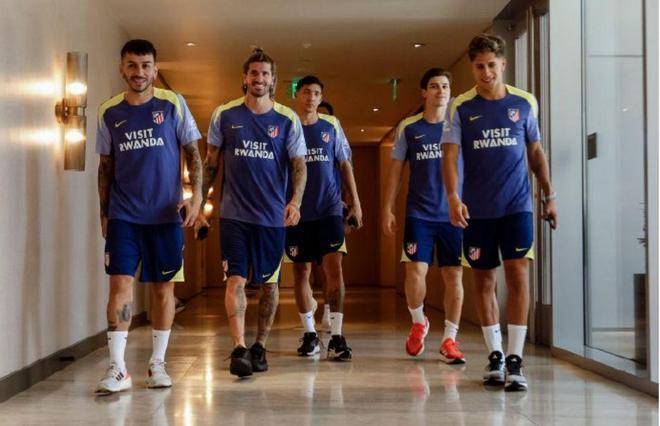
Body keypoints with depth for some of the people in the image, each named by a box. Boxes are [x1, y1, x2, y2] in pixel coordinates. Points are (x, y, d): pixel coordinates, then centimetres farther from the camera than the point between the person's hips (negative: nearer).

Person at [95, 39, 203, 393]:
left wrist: (197, 195, -11)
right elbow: (105, 167, 12)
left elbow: (193, 153, 2)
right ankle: (117, 368, -7)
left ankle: (157, 364, 17)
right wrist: (103, 213, 9)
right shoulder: (109, 112, 5)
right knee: (120, 283, -9)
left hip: (166, 215, -1)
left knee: (163, 287, 5)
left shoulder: (173, 104, 0)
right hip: (123, 215, 1)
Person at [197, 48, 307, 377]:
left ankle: (260, 347, 22)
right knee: (236, 279, -12)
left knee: (269, 282, 8)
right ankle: (239, 348, -18)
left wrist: (295, 201, -16)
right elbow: (211, 162, 10)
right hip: (234, 213, -1)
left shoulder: (288, 120, 1)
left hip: (273, 215, 1)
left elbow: (299, 165, 1)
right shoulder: (225, 115, 3)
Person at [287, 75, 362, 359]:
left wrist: (355, 202, 5)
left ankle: (336, 337, -11)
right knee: (301, 272, 5)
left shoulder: (331, 127, 9)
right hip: (297, 212, 0)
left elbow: (345, 165, 11)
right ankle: (310, 334, 17)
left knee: (334, 266, -12)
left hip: (329, 210, 0)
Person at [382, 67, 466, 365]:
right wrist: (387, 209, 2)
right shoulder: (408, 128, 5)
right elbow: (395, 170, 8)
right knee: (415, 271, -9)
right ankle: (418, 323, 19)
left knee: (454, 276, 0)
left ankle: (450, 340, 11)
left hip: (454, 214, 1)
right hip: (419, 214, 0)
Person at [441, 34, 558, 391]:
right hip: (477, 209, 0)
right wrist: (453, 197, -21)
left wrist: (549, 195, 9)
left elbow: (536, 151, 12)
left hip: (517, 205, 0)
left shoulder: (524, 103, 5)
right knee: (483, 280, 6)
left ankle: (515, 360, -6)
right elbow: (450, 156, -7)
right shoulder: (461, 107, 0)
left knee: (518, 275, -9)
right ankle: (494, 356, 18)